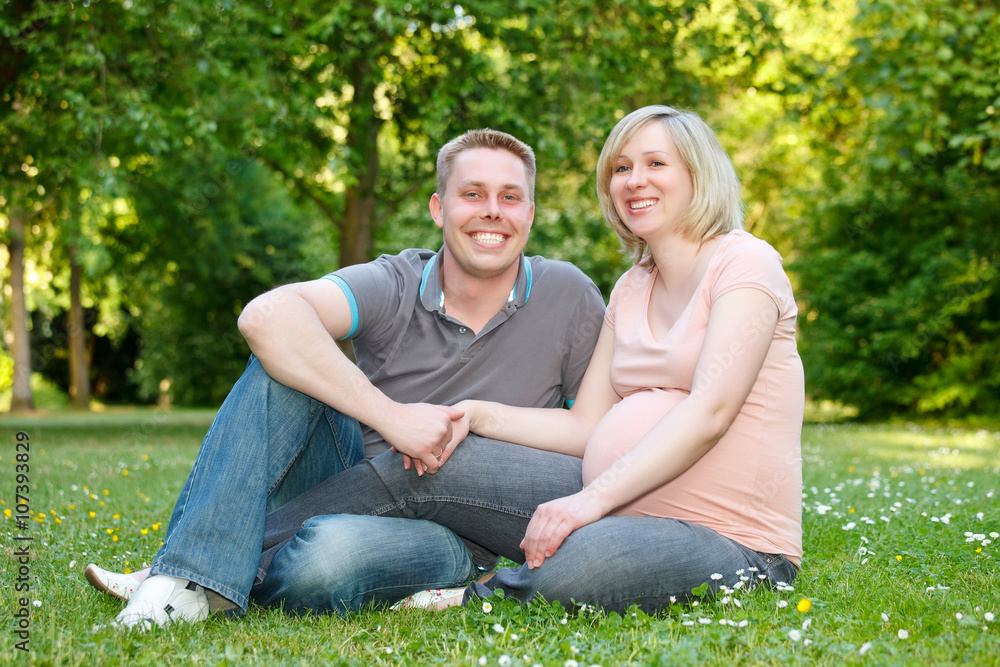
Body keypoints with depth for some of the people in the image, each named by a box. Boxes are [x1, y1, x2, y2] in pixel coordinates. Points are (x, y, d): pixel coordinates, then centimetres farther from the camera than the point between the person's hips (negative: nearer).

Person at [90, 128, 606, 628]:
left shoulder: (569, 298, -8)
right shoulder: (392, 286, -11)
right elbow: (265, 317, -30)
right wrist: (391, 416, -34)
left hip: (459, 539, -2)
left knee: (333, 555, -37)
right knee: (283, 361, -23)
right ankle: (193, 574, -26)